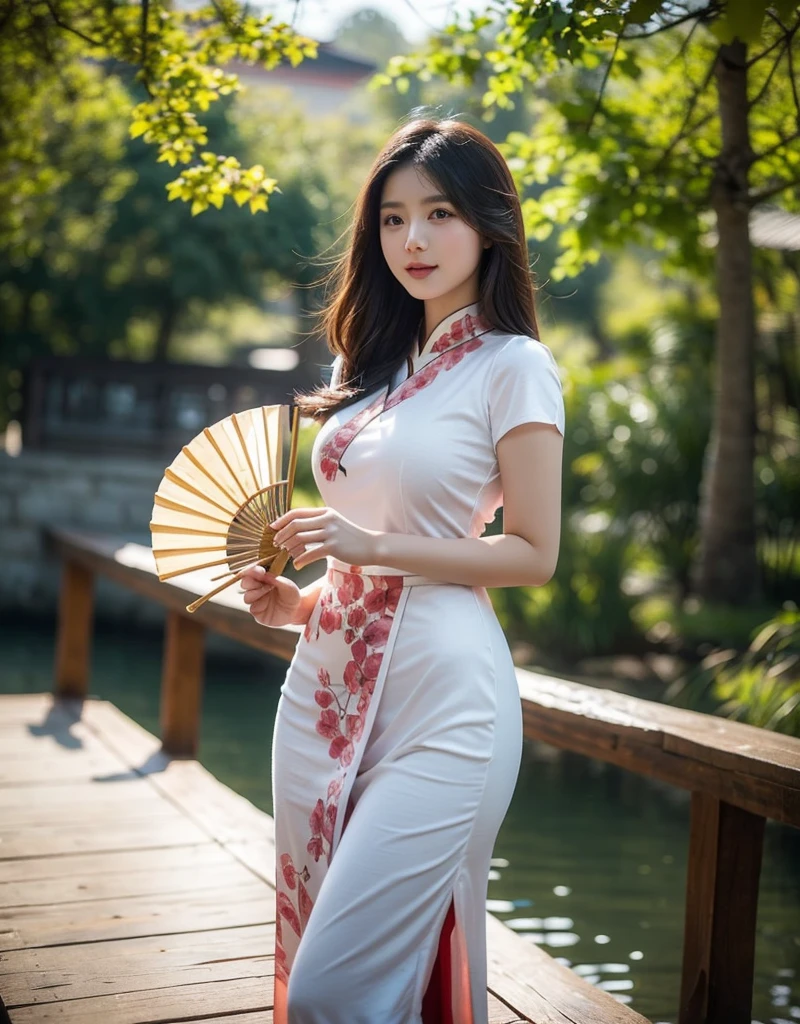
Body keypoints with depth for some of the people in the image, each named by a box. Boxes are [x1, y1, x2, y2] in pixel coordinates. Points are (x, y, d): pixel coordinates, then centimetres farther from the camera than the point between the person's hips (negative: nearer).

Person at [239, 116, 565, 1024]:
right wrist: (300, 600, 5)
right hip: (327, 683, 7)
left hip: (441, 701, -7)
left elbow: (533, 554, -8)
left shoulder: (515, 367, -5)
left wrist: (371, 546, -16)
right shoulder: (373, 362, 15)